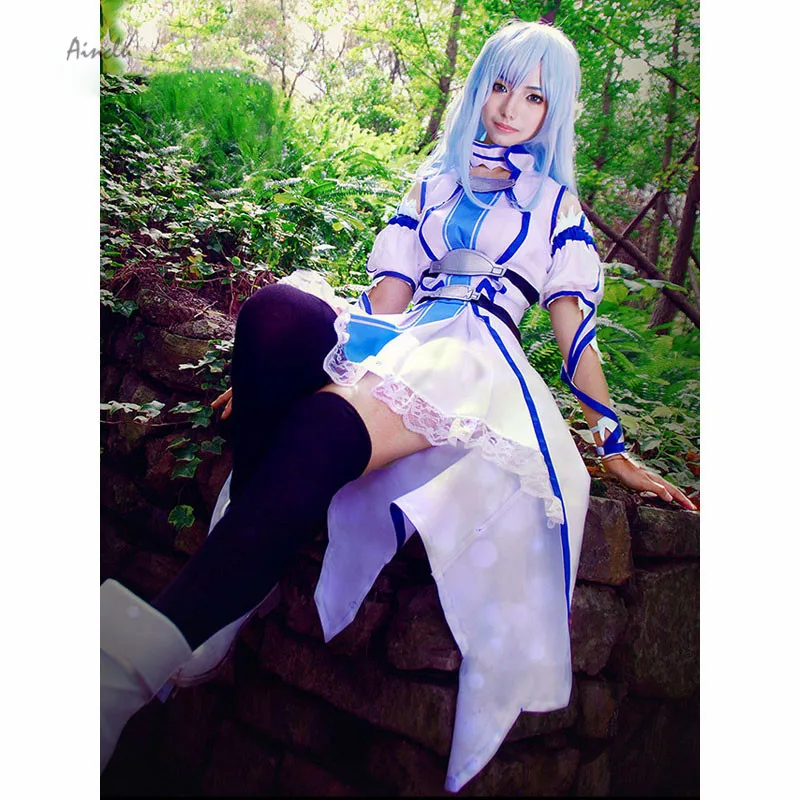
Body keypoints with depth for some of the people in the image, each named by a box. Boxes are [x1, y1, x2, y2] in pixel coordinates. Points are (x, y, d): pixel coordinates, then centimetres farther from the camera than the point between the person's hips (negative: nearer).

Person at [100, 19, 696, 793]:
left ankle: (143, 655, -41)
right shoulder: (438, 176, 27)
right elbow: (391, 285, 17)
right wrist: (270, 372, 4)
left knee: (328, 426, -36)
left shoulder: (558, 207, 22)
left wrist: (615, 447, 8)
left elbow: (575, 327, 16)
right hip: (395, 337, 4)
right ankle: (251, 556, -29)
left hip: (474, 353, -3)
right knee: (275, 309, -32)